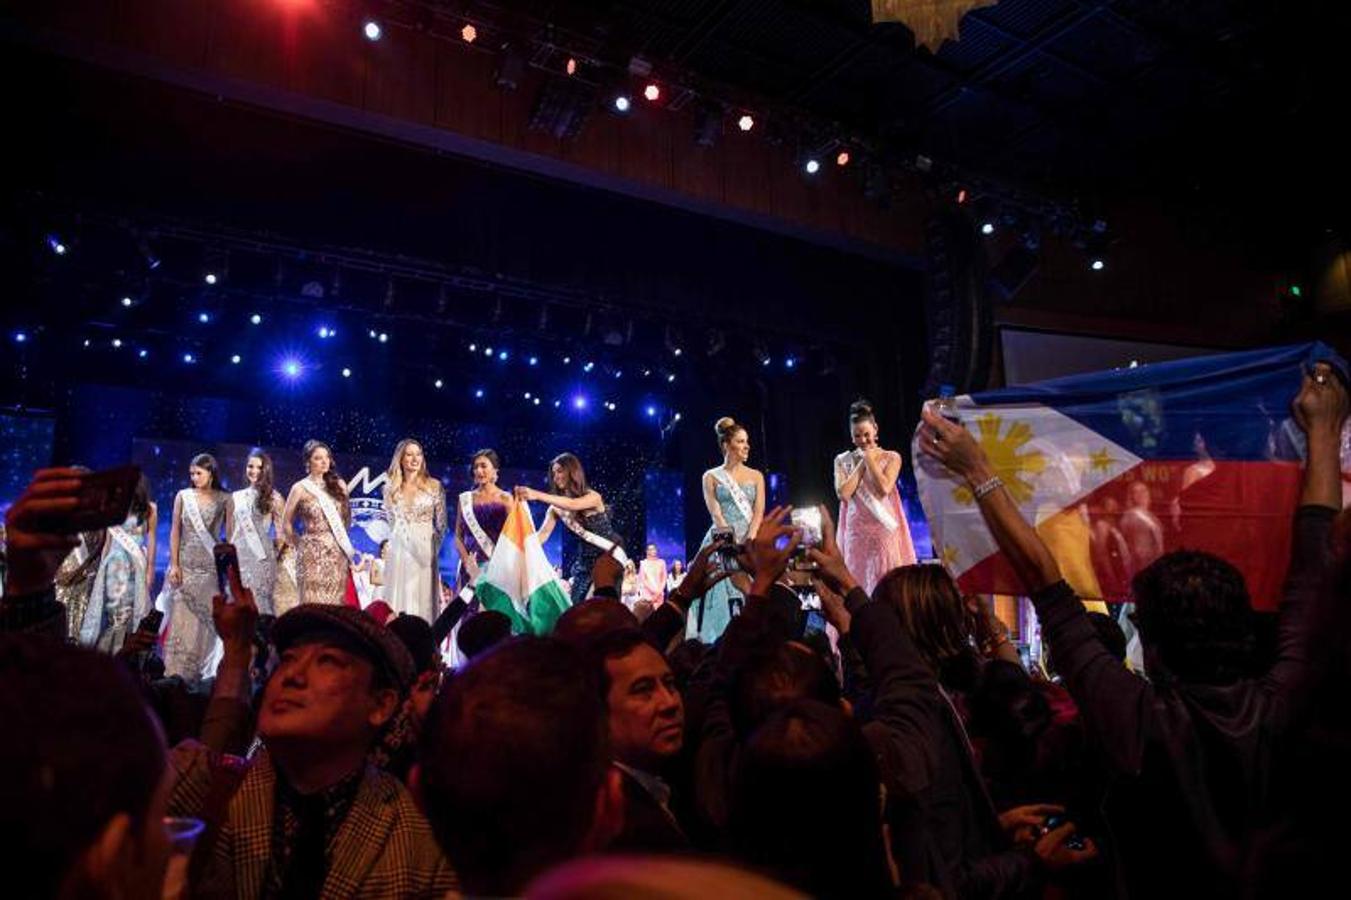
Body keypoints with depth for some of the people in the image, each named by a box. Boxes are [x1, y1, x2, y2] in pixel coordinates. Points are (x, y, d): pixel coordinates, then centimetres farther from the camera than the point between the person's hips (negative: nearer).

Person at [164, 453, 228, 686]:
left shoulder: (224, 499, 2)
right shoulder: (183, 496, 4)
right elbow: (175, 531, 4)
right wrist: (174, 564, -3)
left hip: (212, 566, -1)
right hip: (186, 565, 1)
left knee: (208, 618, 1)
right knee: (182, 618, 0)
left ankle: (203, 671, 9)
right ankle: (178, 672, 8)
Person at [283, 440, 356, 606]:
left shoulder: (338, 485, 7)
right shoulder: (300, 488, -3)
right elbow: (286, 523, 5)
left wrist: (341, 538, 12)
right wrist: (300, 544, 8)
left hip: (337, 552, 3)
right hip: (313, 552, -3)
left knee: (337, 601, 4)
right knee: (314, 601, -2)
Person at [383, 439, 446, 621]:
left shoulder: (434, 486, 1)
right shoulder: (391, 488, 6)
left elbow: (441, 524, 4)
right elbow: (394, 522, 14)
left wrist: (433, 548, 4)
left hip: (425, 550, -1)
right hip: (400, 551, 2)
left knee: (424, 599, 0)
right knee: (400, 600, 1)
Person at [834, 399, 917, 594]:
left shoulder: (891, 457, 3)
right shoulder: (843, 460, 7)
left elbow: (884, 489, -13)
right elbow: (843, 494, -8)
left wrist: (870, 459, -5)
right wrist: (861, 463, -3)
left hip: (884, 530, -1)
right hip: (856, 531, 2)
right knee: (857, 581, 3)